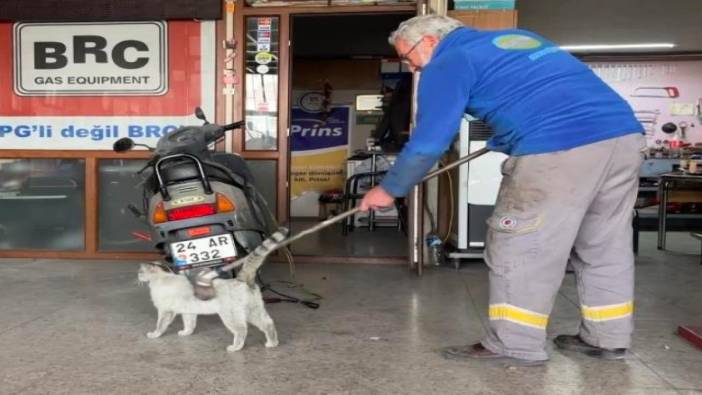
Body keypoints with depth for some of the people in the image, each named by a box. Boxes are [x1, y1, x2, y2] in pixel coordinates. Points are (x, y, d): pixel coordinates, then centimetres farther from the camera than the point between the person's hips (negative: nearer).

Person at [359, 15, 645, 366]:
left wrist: (389, 189, 11)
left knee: (518, 248, 3)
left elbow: (427, 142, -2)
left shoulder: (448, 64, 4)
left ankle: (515, 345, 12)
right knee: (605, 246, 17)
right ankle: (608, 339, 28)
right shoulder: (516, 36, 28)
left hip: (558, 149, -9)